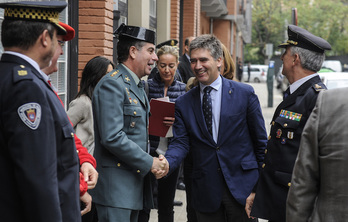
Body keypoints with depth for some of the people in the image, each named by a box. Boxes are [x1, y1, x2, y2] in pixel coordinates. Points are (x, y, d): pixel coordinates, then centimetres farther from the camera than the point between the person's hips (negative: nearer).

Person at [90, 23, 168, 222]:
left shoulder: (138, 86, 17)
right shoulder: (112, 84, -13)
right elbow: (112, 137, -23)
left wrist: (156, 160, 5)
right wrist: (149, 163, -15)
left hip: (137, 180, 9)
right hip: (116, 186, -9)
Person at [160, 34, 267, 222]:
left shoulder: (245, 93, -1)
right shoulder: (184, 103, 6)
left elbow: (260, 141, 2)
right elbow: (180, 142, -1)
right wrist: (167, 163, -23)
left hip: (241, 188, -2)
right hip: (206, 192, 2)